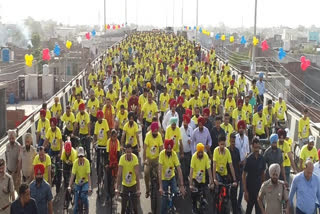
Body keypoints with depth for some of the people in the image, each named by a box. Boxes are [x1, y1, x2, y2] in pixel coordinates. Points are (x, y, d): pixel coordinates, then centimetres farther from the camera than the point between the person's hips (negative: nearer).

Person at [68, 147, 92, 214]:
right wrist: (69, 186, -25)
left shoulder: (87, 162, -18)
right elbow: (73, 175, -17)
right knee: (76, 202, 1)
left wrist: (89, 186, -30)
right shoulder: (75, 162, -15)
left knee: (84, 196, -24)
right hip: (77, 183, 2)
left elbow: (88, 175, -22)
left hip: (85, 182, -2)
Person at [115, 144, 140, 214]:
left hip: (133, 184, 0)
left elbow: (137, 174, -24)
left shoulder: (135, 158, -21)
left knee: (135, 207, 1)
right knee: (123, 207, 3)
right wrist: (117, 188, -26)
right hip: (125, 185, 0)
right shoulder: (122, 158, -20)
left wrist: (138, 189, -27)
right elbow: (119, 174, -21)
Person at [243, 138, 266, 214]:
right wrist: (245, 191, -13)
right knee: (250, 206, 10)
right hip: (250, 186, -3)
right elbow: (244, 175, -11)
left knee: (259, 208, 4)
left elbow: (262, 173, 11)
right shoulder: (249, 159, -13)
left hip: (259, 186, 4)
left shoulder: (261, 158, -1)